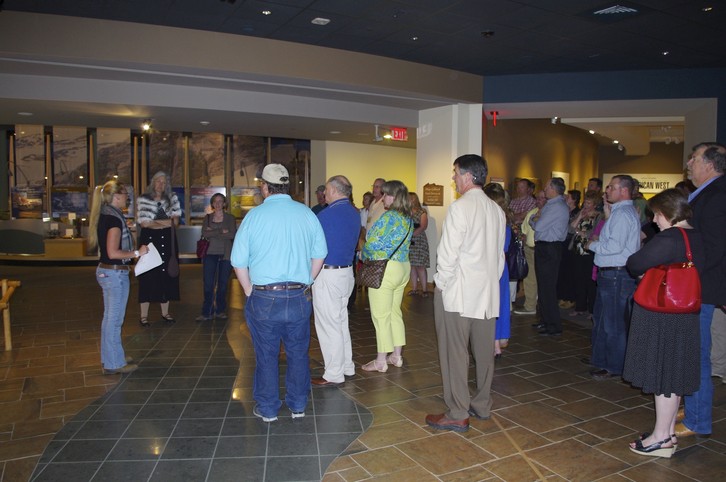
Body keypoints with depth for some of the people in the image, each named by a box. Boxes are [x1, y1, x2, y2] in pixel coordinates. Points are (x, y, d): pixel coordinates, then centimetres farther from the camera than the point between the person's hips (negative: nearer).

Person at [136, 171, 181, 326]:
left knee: (167, 276, 6)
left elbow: (176, 222, 5)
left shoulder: (172, 199, 10)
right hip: (149, 240, -3)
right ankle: (144, 315, 5)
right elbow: (144, 223, -8)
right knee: (148, 278, -3)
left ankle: (165, 313, 18)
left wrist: (155, 222, -8)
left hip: (167, 242, 3)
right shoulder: (143, 199, 0)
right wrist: (166, 222, -5)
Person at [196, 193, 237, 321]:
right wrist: (221, 232, -13)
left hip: (225, 254, -1)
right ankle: (207, 312, 3)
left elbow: (232, 235, -9)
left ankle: (220, 311, 16)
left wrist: (212, 233, -8)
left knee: (223, 284, 5)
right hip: (210, 253, 1)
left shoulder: (230, 218, 6)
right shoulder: (207, 218, 11)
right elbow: (204, 233, -5)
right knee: (208, 284, -4)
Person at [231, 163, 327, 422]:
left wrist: (250, 291, 7)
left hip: (263, 298, -2)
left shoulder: (255, 215, -6)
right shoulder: (306, 213, 1)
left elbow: (239, 262, -4)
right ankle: (298, 405, 27)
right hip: (299, 298, 2)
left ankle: (268, 409, 24)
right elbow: (319, 255, 5)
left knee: (266, 355, 11)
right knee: (298, 353, 15)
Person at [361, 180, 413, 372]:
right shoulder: (408, 218, 10)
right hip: (404, 268, 9)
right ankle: (397, 356, 24)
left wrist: (364, 256, 6)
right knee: (395, 313, 16)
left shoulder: (388, 217, -17)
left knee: (381, 316, 0)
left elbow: (372, 242, -15)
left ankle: (381, 361, 7)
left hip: (384, 270, -9)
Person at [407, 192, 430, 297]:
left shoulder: (422, 212, 0)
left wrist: (412, 233, -23)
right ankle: (414, 288, 13)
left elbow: (423, 227, -11)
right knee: (412, 265, 5)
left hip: (419, 242, -4)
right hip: (408, 242, 4)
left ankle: (424, 289, 1)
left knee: (420, 266, -5)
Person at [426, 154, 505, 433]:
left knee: (455, 354, 1)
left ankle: (457, 415, 9)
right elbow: (500, 253, 12)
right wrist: (491, 281, 18)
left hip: (457, 293, -7)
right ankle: (482, 406, 28)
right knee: (484, 352, 15)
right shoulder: (496, 210, 8)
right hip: (488, 293, 8)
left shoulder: (460, 207, -15)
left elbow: (448, 253, -17)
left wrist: (441, 282, -5)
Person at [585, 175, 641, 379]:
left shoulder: (622, 213, -17)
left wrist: (593, 245, -10)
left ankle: (614, 367, 10)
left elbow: (616, 245, -26)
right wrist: (608, 214, 13)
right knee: (601, 318, 21)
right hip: (610, 273, 11)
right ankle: (601, 358, 36)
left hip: (617, 275, -11)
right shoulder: (620, 212, 16)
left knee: (613, 322, -1)